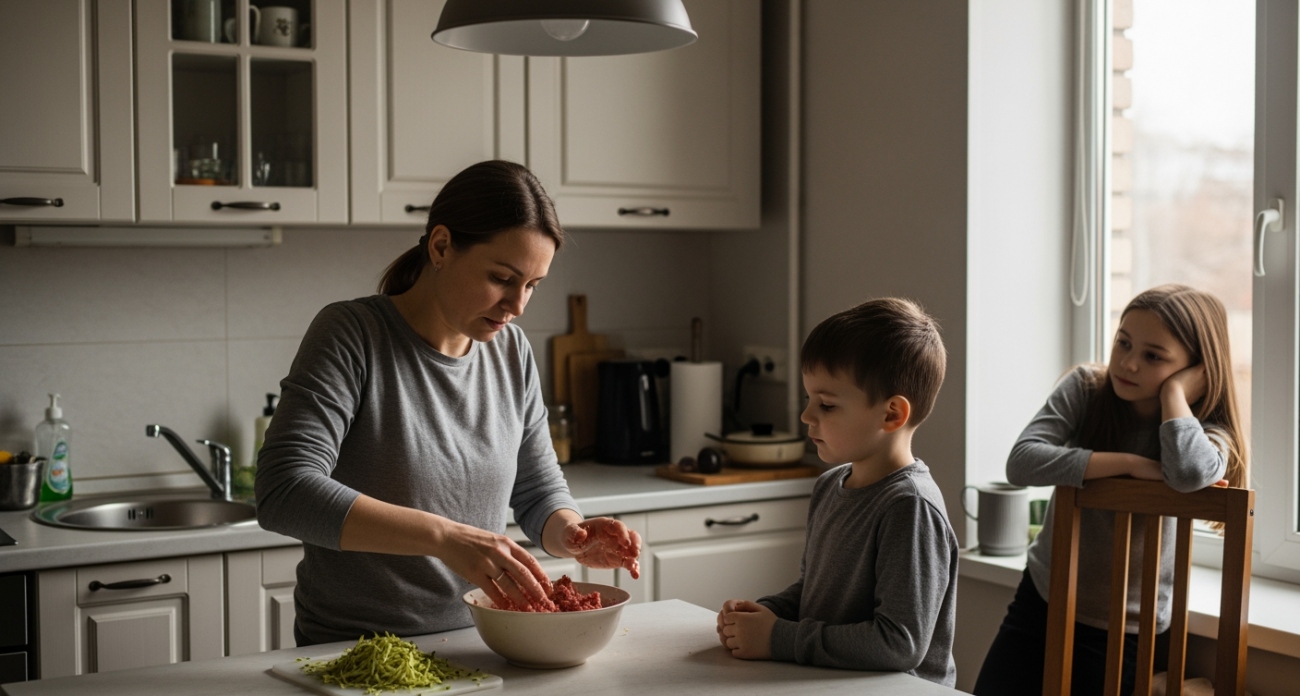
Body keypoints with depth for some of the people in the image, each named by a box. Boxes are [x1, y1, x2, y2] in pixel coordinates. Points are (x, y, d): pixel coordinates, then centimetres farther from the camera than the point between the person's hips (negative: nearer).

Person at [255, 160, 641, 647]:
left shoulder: (512, 351, 7)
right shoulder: (351, 336, -11)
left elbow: (539, 491, 15)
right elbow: (284, 493, -22)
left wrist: (574, 537, -8)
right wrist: (445, 537, -30)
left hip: (473, 648, 5)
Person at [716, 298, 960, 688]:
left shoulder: (911, 507, -13)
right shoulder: (829, 487, 11)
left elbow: (900, 643, -18)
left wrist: (780, 639, -15)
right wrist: (765, 612, 4)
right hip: (823, 685, 6)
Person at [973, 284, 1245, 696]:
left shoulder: (1207, 432, -13)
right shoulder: (1085, 387, -7)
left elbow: (1189, 472, -39)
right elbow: (1022, 463, -23)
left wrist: (1175, 389, -25)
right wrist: (1131, 464, -27)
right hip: (1040, 600, 2)